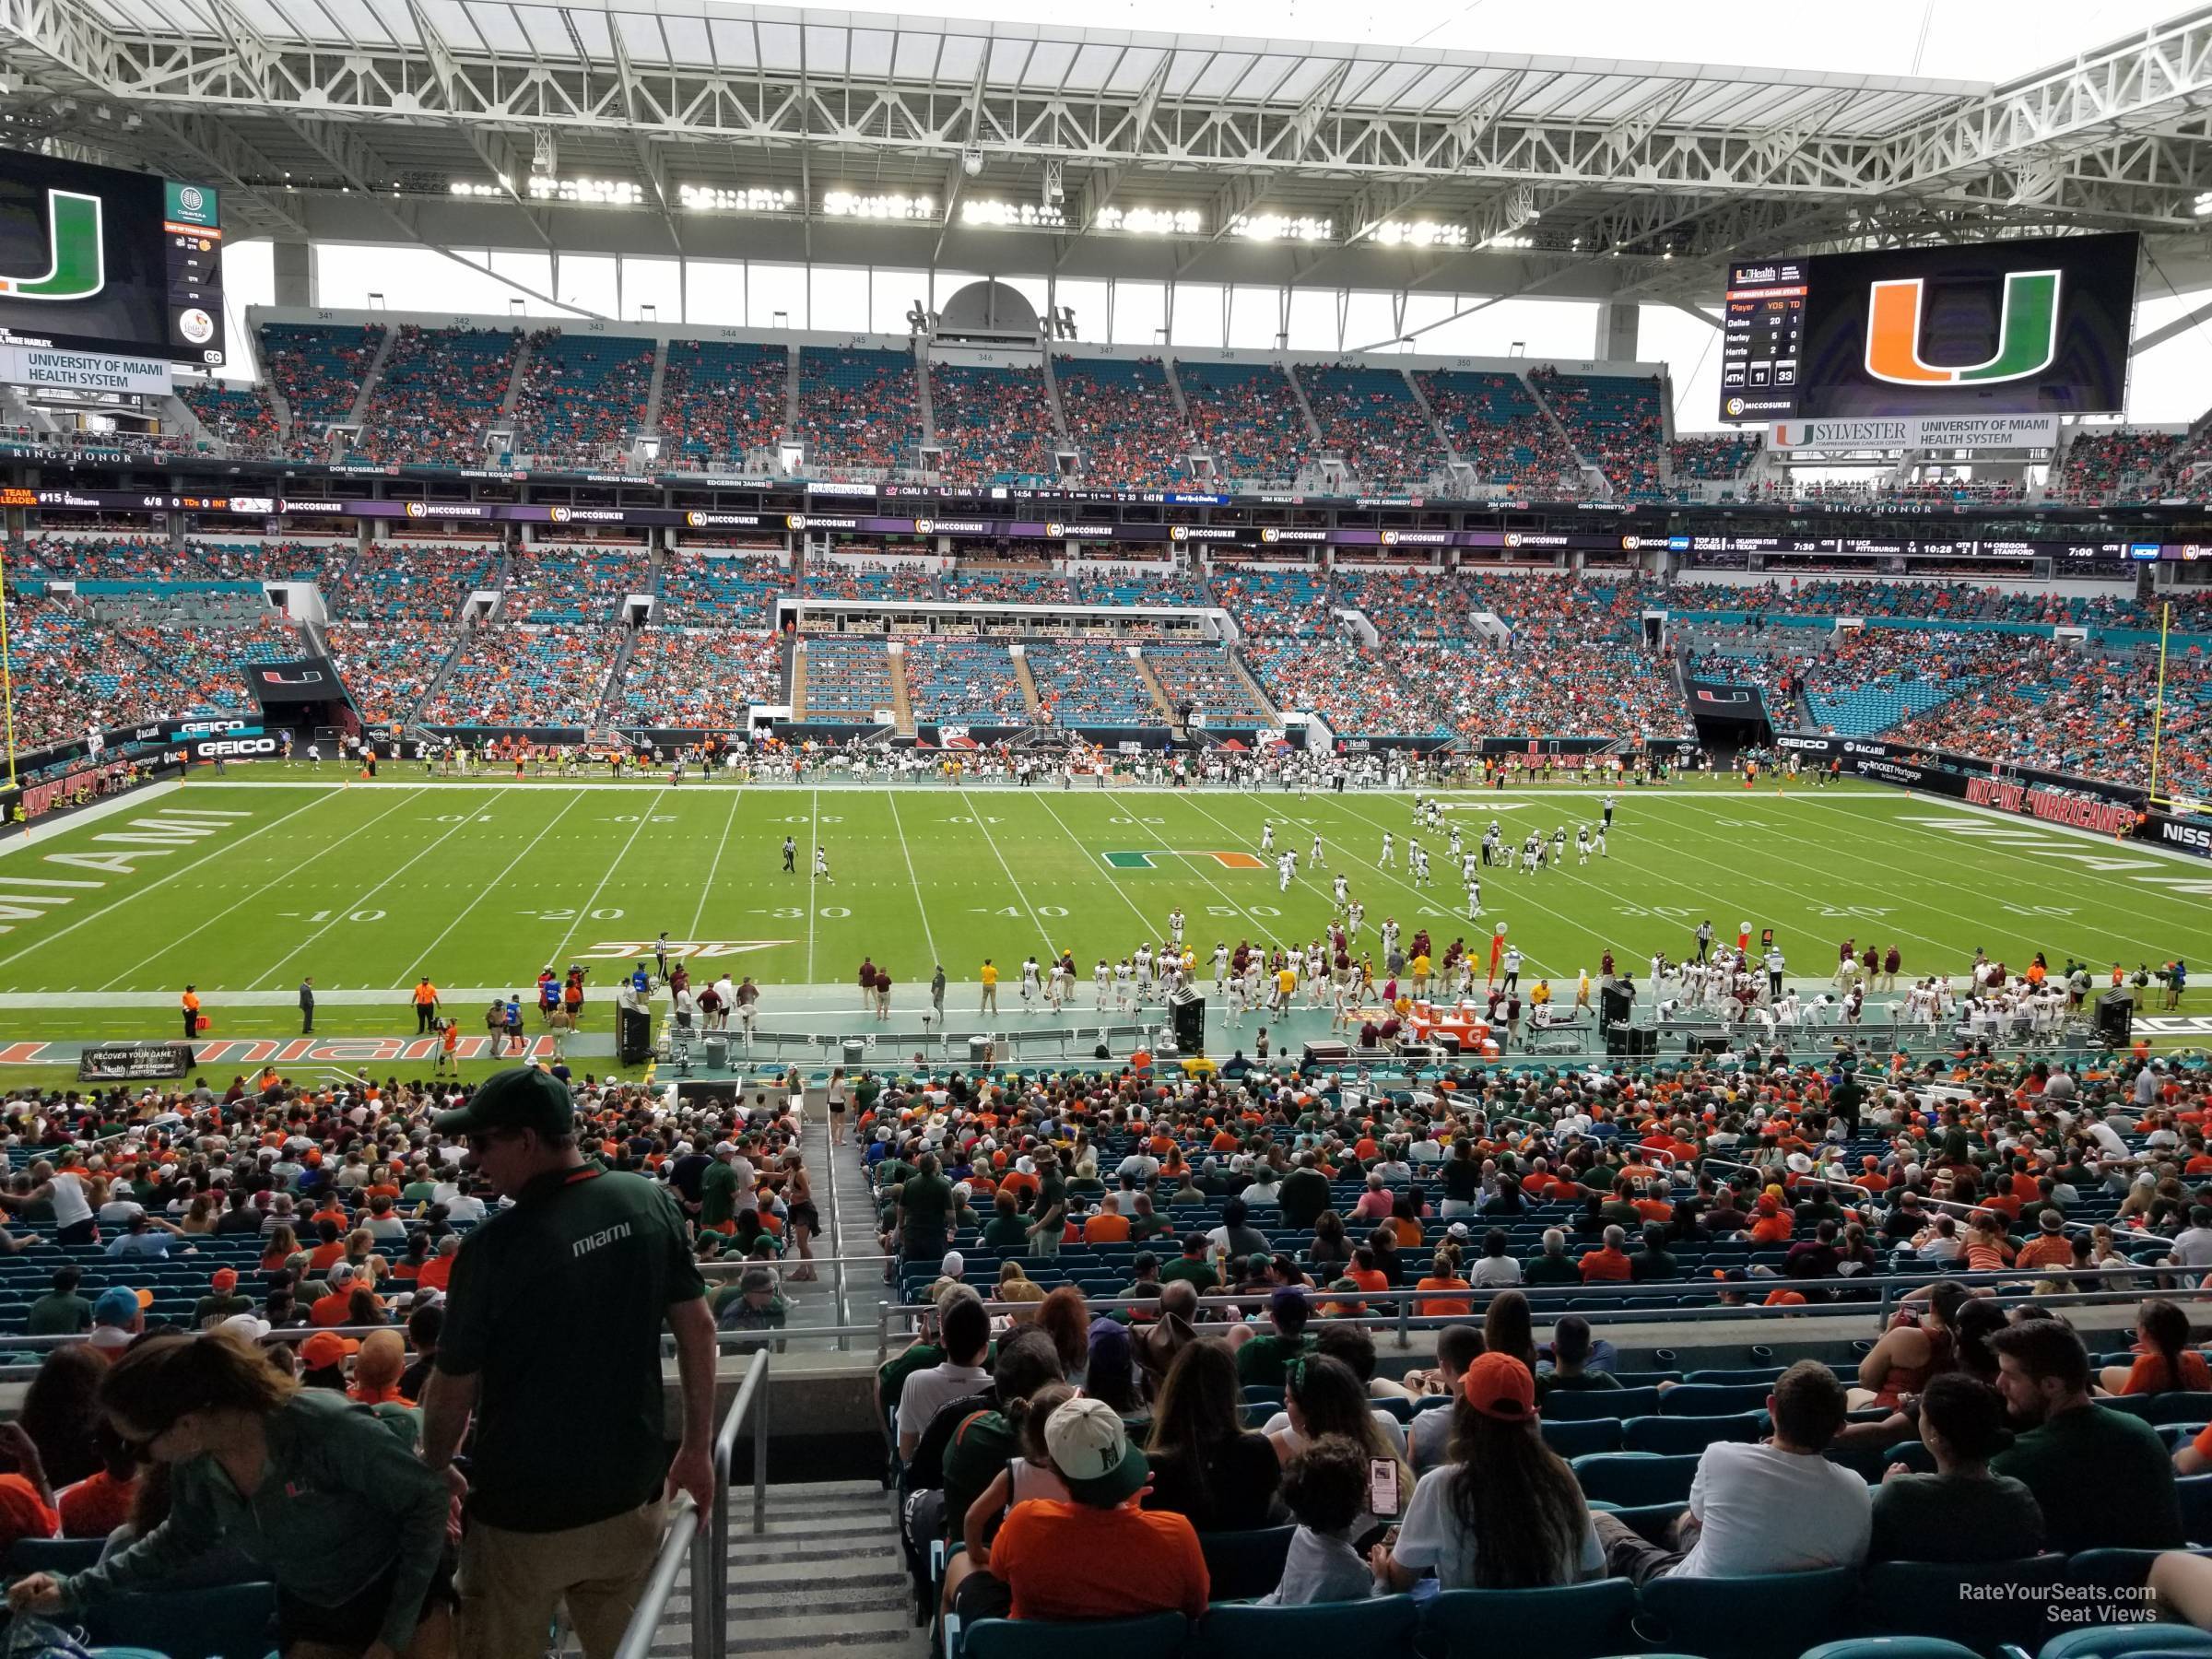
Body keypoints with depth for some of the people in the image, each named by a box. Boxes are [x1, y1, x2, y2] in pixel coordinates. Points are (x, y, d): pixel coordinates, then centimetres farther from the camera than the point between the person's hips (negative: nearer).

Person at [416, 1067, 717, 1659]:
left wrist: (435, 1469, 8)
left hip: (523, 1510, -4)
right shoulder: (651, 1202, -7)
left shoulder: (495, 1244, -21)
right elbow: (697, 1327, -1)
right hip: (632, 1498, 4)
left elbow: (454, 1388, -11)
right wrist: (697, 1448, 9)